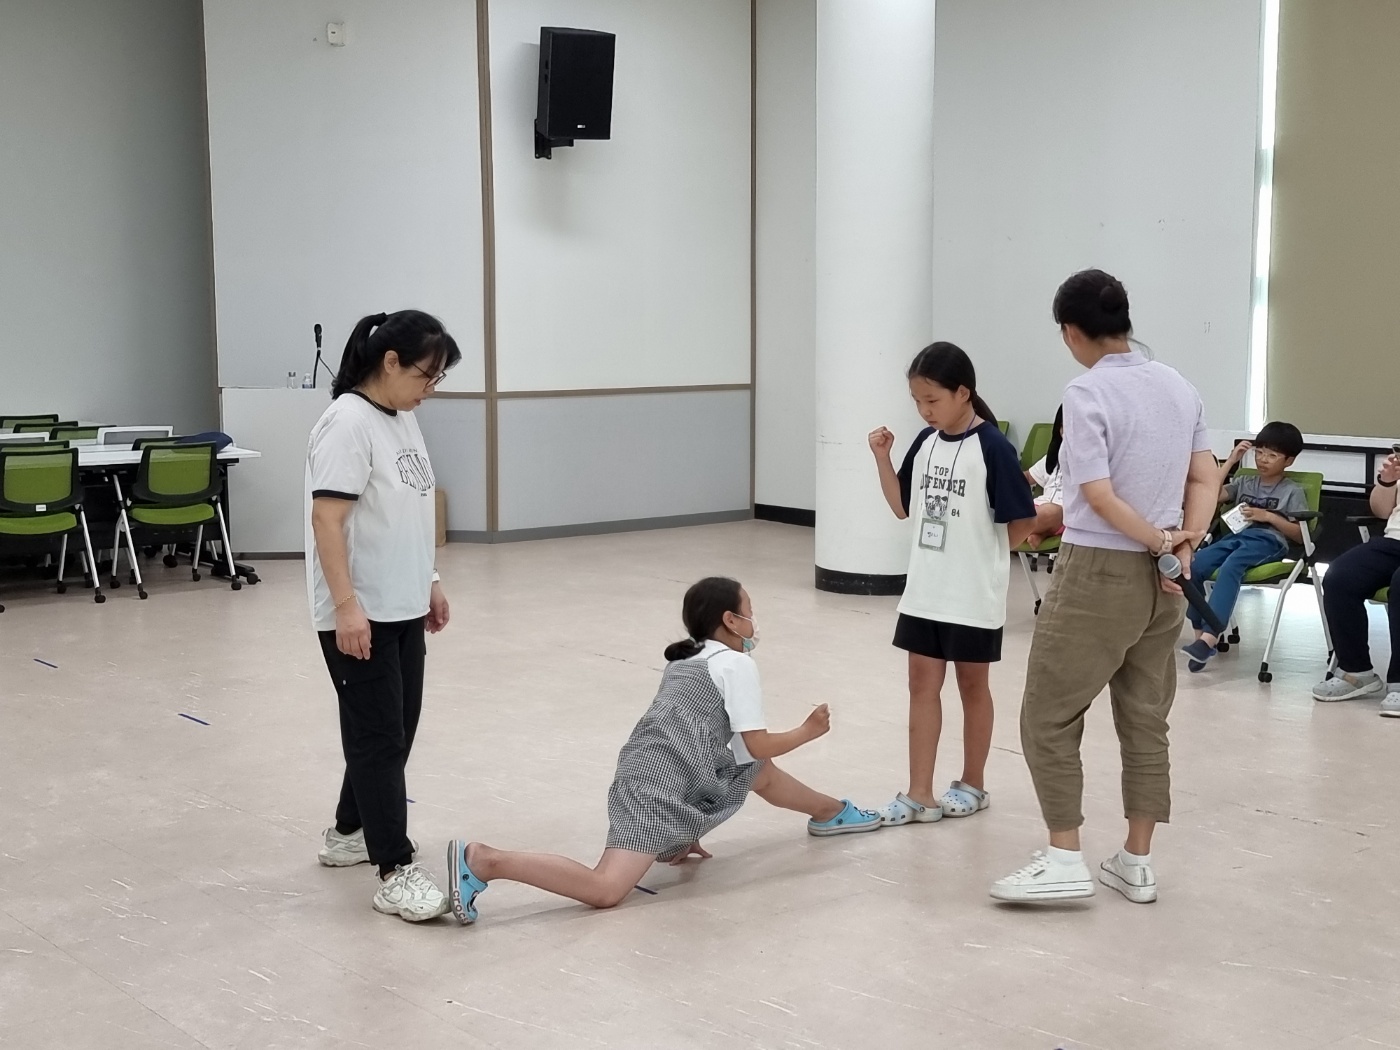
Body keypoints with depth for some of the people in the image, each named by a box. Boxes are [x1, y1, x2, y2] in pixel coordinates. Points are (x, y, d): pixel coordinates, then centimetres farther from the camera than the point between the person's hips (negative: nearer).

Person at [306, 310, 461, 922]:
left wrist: (429, 582, 21)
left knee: (395, 733, 16)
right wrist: (347, 605, -26)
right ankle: (396, 872, -2)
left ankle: (350, 834, 32)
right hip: (359, 616, -9)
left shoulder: (403, 420, 11)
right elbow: (327, 518, -22)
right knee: (379, 739, -6)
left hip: (403, 609, 9)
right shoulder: (349, 423, -18)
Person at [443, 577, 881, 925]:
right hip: (663, 787, -10)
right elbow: (758, 743, -1)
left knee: (760, 773, 29)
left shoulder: (684, 661, 25)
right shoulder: (736, 664, 1)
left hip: (650, 775, 10)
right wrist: (808, 731, 17)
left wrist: (686, 829, 29)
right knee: (604, 889, -21)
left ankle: (830, 812, 50)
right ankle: (484, 861, -26)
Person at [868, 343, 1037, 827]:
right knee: (922, 684, 6)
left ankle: (973, 785, 26)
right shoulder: (925, 442, 3)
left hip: (973, 595, -6)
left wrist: (983, 556, 1)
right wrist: (882, 458, -1)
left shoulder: (992, 447, -15)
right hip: (924, 591, 6)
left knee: (972, 686, 10)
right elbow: (903, 507, 11)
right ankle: (919, 795, 11)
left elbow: (1022, 521, -11)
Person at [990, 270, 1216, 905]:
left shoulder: (1088, 393, -14)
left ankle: (1065, 860, 3)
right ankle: (1136, 864, 20)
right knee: (1146, 721, 13)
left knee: (1049, 719, 4)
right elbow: (1205, 481, 6)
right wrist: (1185, 545, -5)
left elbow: (1099, 496, -19)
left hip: (1099, 573, -7)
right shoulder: (1180, 388, 8)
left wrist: (1161, 542, -8)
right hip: (1161, 576, 7)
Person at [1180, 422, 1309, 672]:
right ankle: (1201, 633, -24)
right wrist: (1231, 461, 13)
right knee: (1194, 565, -28)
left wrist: (1269, 516, -7)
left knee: (1229, 568, -38)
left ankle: (1209, 638, -49)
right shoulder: (1245, 482, 26)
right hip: (1237, 536, 5)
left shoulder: (1293, 491, 13)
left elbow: (1301, 535, 5)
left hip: (1268, 541, -5)